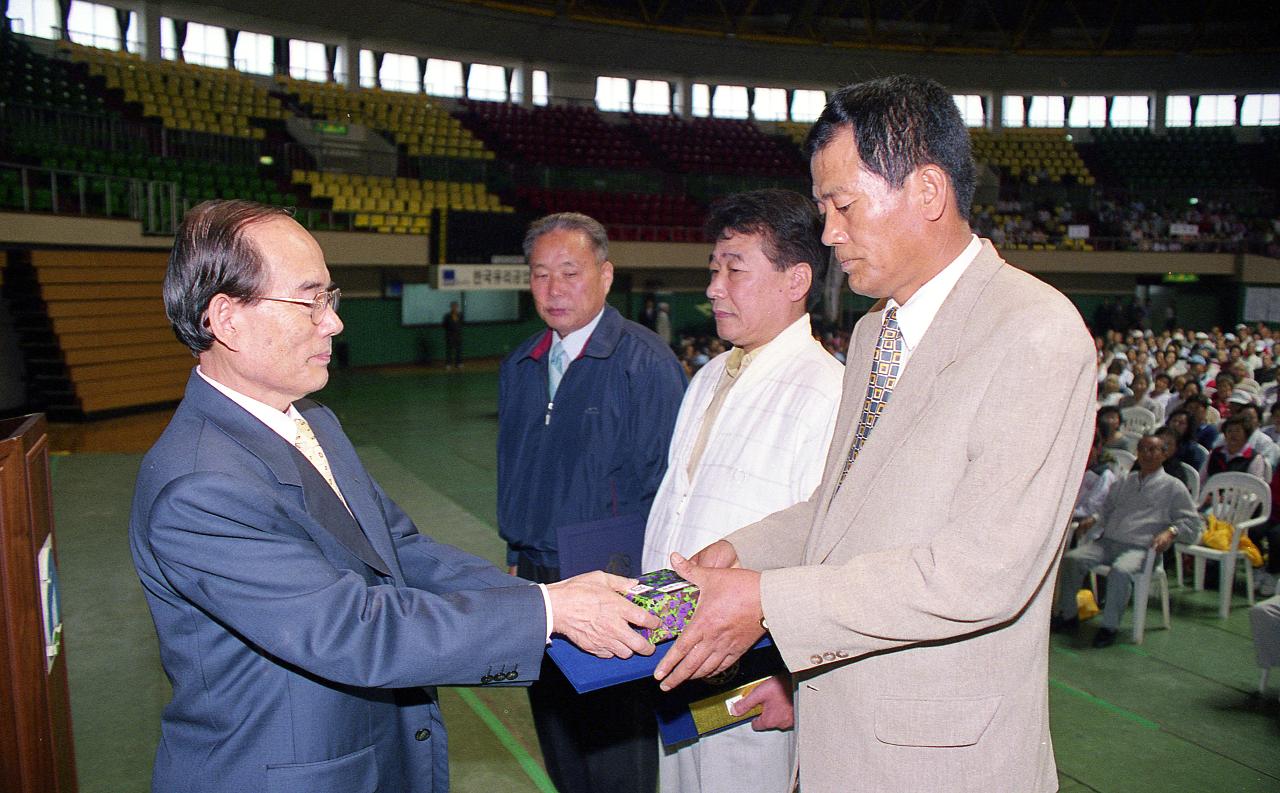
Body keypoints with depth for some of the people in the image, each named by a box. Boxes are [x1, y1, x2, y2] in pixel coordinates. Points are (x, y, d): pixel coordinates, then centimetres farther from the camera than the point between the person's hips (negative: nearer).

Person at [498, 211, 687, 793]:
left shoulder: (644, 362, -12)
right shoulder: (519, 368, 9)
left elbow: (662, 485, -13)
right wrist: (518, 559, 15)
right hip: (536, 582, 6)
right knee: (557, 745, 19)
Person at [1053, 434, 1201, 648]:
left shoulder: (1173, 487, 11)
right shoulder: (1124, 482, 25)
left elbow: (1192, 523, 7)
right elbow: (1108, 509, 31)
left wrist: (1170, 532, -12)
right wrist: (1093, 519, 9)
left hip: (1140, 548, -5)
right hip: (1107, 542, 5)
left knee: (1120, 571, -37)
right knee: (1071, 558, -20)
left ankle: (1110, 626, -22)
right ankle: (1068, 615, -9)